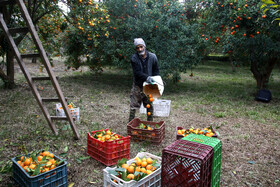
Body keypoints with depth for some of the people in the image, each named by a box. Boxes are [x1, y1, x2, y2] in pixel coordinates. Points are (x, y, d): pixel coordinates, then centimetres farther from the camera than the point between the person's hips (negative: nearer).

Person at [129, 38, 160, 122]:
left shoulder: (152, 57, -4)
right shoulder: (134, 58, -10)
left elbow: (156, 71, 6)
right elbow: (137, 72, -18)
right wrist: (147, 77, -32)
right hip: (137, 86, -1)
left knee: (150, 106, 12)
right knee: (133, 106, 2)